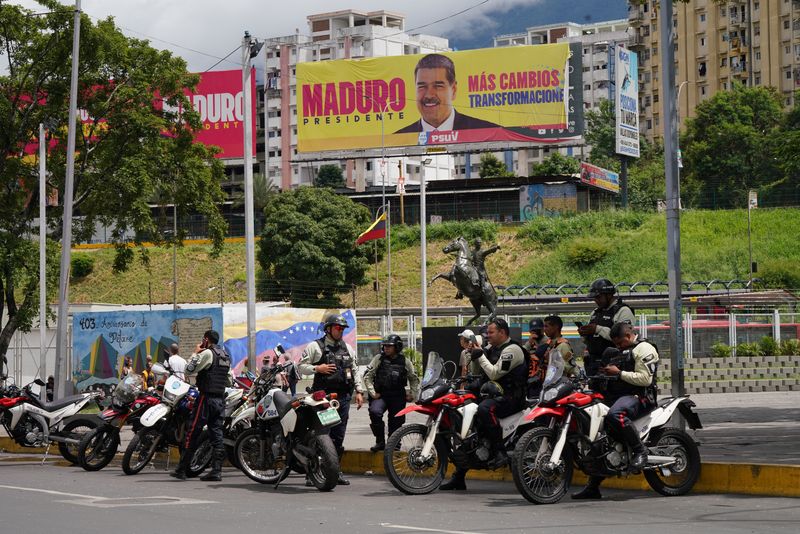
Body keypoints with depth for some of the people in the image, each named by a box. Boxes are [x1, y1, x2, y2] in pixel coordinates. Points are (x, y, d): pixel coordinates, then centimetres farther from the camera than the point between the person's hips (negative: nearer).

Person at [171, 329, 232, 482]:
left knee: (192, 434, -3)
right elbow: (229, 381, 18)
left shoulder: (207, 353, -10)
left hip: (206, 397, -7)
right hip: (221, 399, 7)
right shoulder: (226, 356, 14)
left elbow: (188, 371, -11)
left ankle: (181, 470, -2)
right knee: (217, 435, 4)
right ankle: (216, 471, -3)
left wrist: (195, 353, -1)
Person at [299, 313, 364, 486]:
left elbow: (354, 371, 24)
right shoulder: (315, 346, 2)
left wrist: (358, 391, 16)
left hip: (343, 397, 5)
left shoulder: (347, 348, 19)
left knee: (338, 436, 7)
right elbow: (301, 366, 1)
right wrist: (317, 368, -14)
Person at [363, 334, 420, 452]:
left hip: (398, 397, 2)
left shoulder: (405, 362, 6)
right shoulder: (379, 359, 2)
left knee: (396, 421, 2)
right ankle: (380, 441, -16)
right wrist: (372, 392, -5)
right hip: (380, 395, -2)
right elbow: (367, 376, 2)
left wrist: (412, 395, 10)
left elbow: (414, 379, 19)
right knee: (375, 412, -26)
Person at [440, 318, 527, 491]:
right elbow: (476, 371, 20)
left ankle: (501, 453, -35)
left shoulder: (512, 349, -10)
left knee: (484, 409, -39)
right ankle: (458, 478, 10)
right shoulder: (491, 348, 19)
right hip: (492, 395, 10)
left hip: (509, 397, -10)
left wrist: (480, 355, -11)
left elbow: (494, 373, -19)